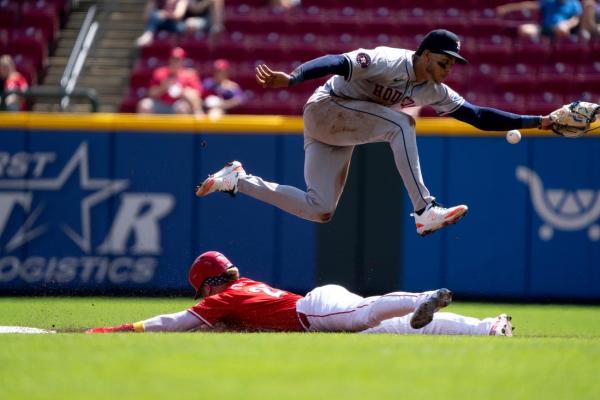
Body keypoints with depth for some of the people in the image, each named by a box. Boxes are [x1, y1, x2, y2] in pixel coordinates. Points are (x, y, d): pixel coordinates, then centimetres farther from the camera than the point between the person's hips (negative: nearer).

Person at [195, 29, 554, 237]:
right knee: (399, 123, -26)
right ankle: (425, 211, -29)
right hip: (324, 110, -9)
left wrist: (537, 121, -3)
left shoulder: (433, 91, 1)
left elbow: (478, 116, 2)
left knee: (320, 210, 2)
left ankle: (238, 181, 11)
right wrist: (292, 79, -51)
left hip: (342, 128, 9)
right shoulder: (389, 62, -24)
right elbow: (337, 63, -35)